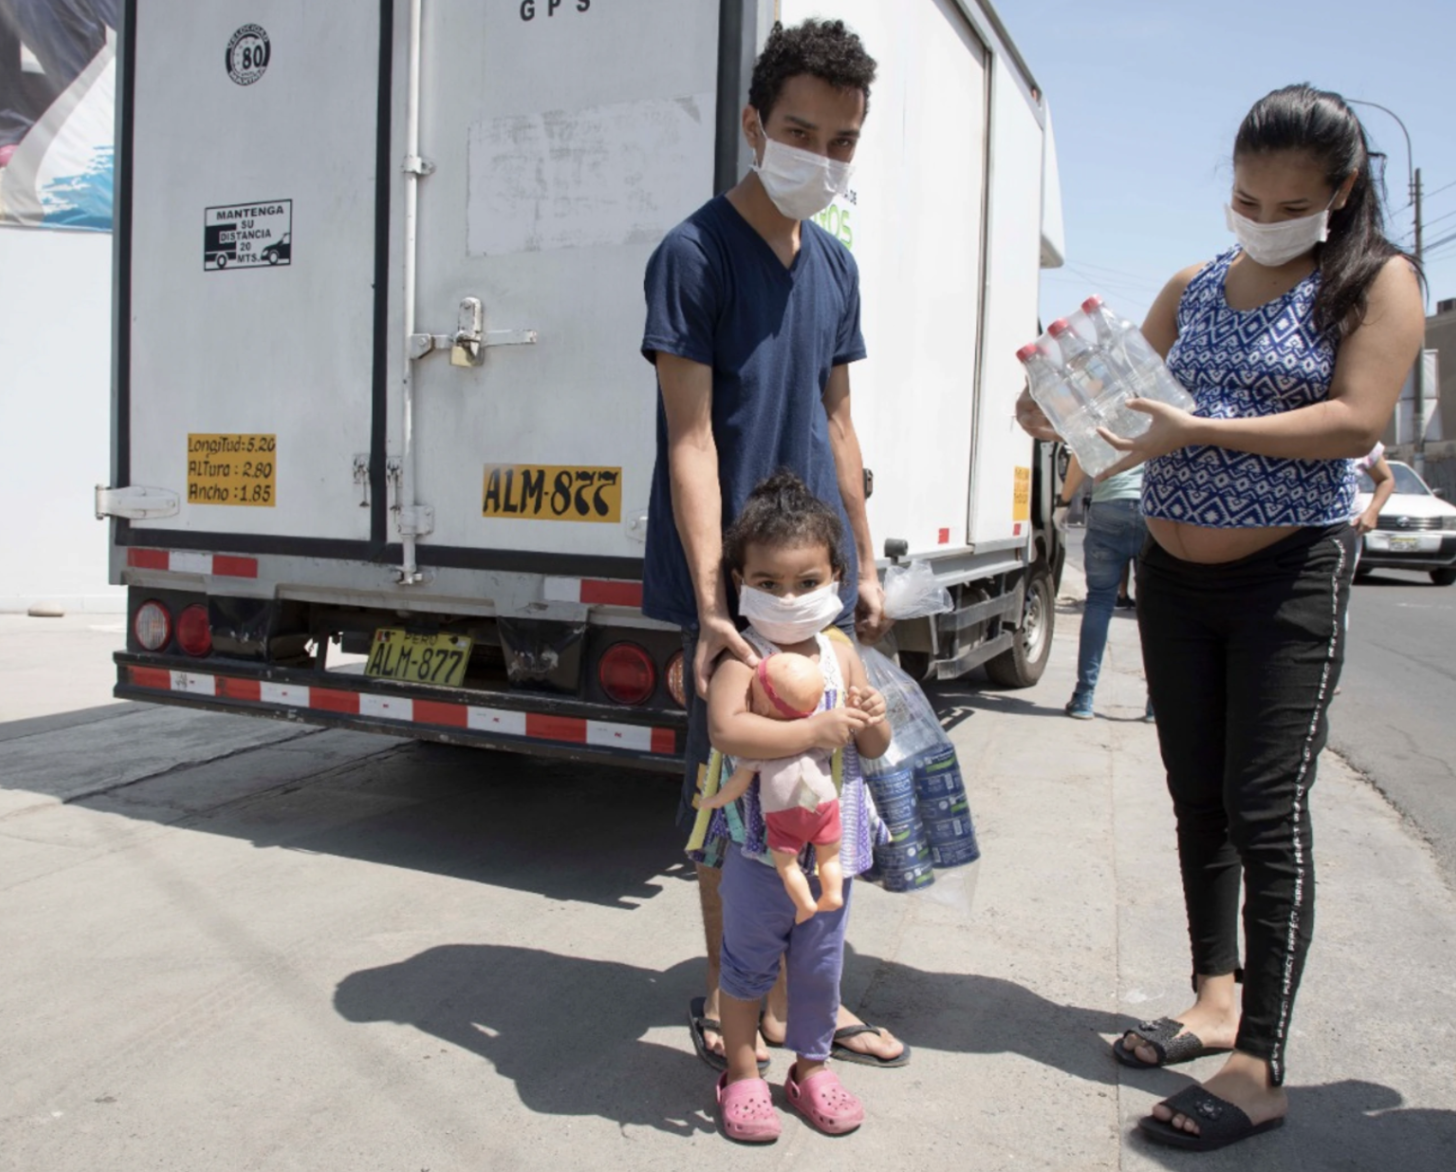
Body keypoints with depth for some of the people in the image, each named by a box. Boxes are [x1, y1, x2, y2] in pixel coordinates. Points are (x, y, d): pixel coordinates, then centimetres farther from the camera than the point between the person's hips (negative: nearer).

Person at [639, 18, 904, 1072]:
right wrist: (711, 599, -22)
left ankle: (799, 993, 29)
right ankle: (726, 1004, 22)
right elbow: (691, 436, -15)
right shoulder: (696, 254, -9)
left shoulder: (835, 264, 13)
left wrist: (864, 562, 15)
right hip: (736, 578, -6)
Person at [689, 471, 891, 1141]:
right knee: (748, 962, 12)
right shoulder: (742, 658, -15)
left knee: (821, 965, 18)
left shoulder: (842, 656, 2)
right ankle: (741, 1073, 30)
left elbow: (873, 748, 8)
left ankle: (811, 1066, 37)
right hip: (760, 844, -5)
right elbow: (726, 731, -33)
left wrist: (874, 720, -15)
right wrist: (816, 730, -34)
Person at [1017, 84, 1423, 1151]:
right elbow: (1132, 401, 13)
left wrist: (1199, 430, -25)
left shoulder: (1377, 281, -4)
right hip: (1173, 573, 5)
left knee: (1267, 810, -7)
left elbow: (1355, 423, -16)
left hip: (1292, 576, -5)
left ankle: (1263, 1066, 1)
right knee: (1198, 799, 11)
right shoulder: (1193, 289, 11)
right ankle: (1218, 997, 27)